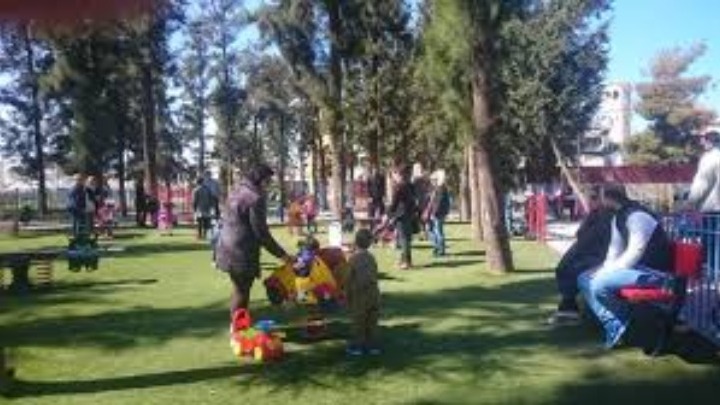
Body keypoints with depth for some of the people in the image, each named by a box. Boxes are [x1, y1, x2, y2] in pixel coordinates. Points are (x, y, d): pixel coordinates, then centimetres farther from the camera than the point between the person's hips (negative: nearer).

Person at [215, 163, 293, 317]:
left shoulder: (237, 192, 12)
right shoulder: (255, 198, -17)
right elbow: (261, 232, -18)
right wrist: (281, 254, -11)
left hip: (228, 250, 10)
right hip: (242, 254, -10)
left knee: (239, 291, 19)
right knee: (241, 294, -1)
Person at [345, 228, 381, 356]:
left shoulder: (353, 258, -12)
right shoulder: (371, 257, 1)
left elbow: (349, 279, -9)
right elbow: (375, 275, 7)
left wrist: (348, 296, 0)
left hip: (359, 294, -4)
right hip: (373, 292, 4)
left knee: (358, 321, 6)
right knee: (372, 321, 12)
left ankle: (357, 346, 12)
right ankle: (372, 345, 19)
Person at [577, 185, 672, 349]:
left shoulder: (637, 216, -19)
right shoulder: (618, 216, 11)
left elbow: (634, 253, -24)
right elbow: (615, 248, 17)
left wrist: (607, 271, -18)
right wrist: (605, 268, 1)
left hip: (653, 272, -11)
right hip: (635, 266, 11)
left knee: (599, 284, -31)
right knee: (584, 279, 4)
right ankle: (614, 326, -7)